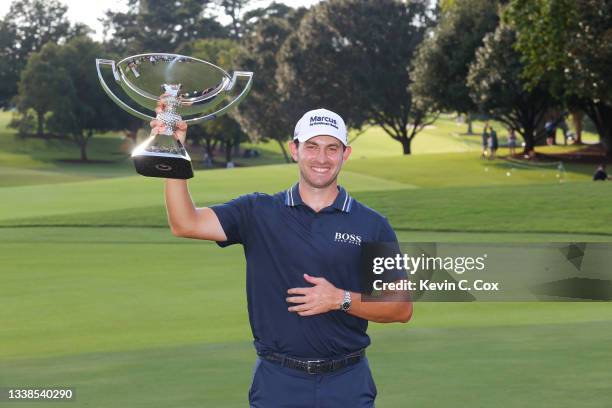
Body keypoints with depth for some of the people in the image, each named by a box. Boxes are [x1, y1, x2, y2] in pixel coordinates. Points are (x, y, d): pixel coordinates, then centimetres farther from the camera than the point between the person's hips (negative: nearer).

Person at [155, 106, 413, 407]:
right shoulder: (259, 213, 3)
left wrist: (341, 300, -13)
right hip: (277, 382, 0)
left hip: (347, 383, 0)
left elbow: (402, 308, 1)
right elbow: (186, 224, -9)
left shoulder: (372, 225, 2)